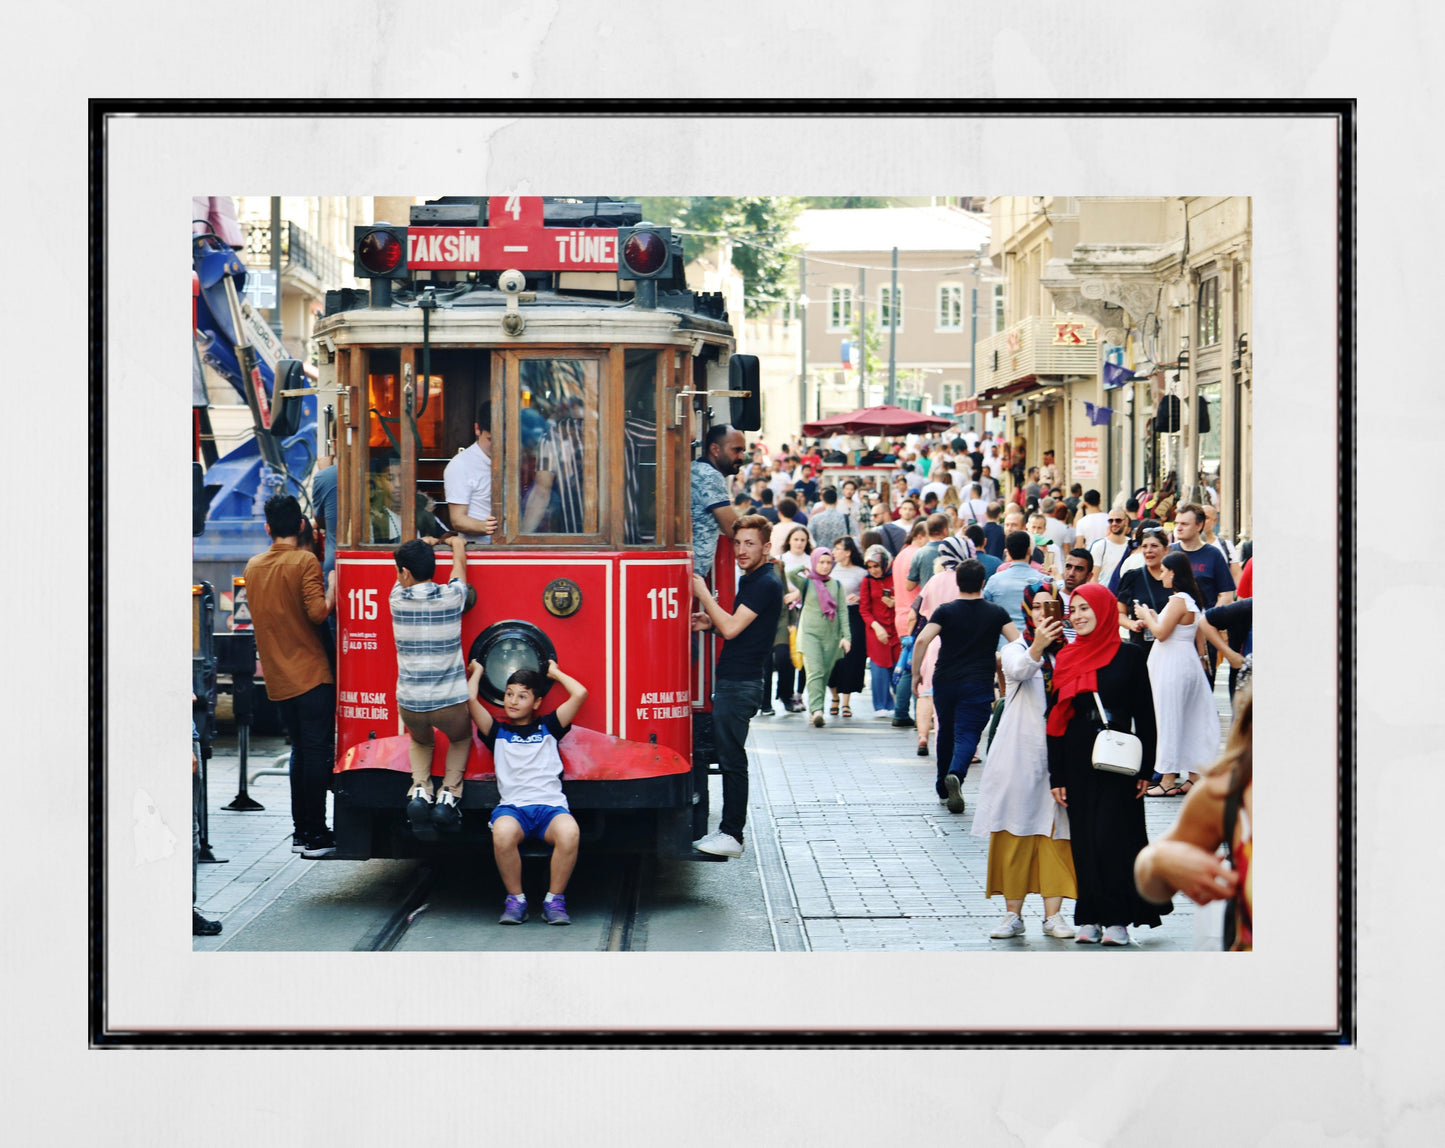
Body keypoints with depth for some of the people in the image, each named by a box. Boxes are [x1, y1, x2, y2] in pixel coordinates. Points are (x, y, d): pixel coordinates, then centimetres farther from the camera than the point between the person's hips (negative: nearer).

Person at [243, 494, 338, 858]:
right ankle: (315, 835, -4)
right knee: (316, 751, -3)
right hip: (310, 671, -6)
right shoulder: (305, 562, -10)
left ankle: (301, 829, 17)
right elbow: (317, 611, -20)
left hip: (277, 676, 6)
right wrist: (334, 586, -5)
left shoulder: (253, 566, 8)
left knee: (301, 750, 16)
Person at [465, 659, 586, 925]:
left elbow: (580, 694, 12)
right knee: (502, 833, -38)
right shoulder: (497, 732, 21)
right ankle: (515, 900, -16)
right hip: (513, 806, 0)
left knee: (569, 832, -36)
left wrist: (554, 673, 27)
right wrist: (477, 672, 26)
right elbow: (469, 699, 10)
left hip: (551, 805, 0)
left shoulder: (548, 728, 21)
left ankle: (554, 900, -16)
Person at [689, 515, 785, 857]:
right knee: (729, 758, 13)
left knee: (732, 759, -7)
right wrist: (710, 621, 7)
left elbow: (732, 628, -20)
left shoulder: (766, 584, -15)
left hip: (740, 684, -10)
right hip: (732, 680, 10)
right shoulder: (750, 580, 17)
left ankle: (732, 836, -3)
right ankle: (729, 829, 18)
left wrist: (703, 594, -11)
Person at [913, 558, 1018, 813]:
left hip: (944, 682, 2)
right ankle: (955, 775, -35)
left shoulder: (945, 611, -2)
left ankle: (943, 787, 30)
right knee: (967, 734, -6)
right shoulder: (996, 613, 2)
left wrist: (916, 672, -3)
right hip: (978, 685, -2)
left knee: (946, 732, 19)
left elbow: (922, 640, -13)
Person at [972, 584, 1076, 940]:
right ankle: (1013, 914, 8)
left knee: (1056, 833, 0)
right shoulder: (1015, 650, 4)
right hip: (1019, 754, -1)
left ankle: (1053, 914, 6)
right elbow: (1019, 671, -21)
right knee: (1015, 832, 0)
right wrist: (1037, 647, -38)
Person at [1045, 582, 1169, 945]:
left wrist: (1145, 769, -5)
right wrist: (1056, 776, 3)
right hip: (1077, 761, 3)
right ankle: (1090, 918, 10)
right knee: (1084, 840, 4)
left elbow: (1144, 714, 0)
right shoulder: (1066, 659, 7)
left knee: (1112, 837, -7)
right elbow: (1055, 718, 7)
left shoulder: (1129, 656, -1)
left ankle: (1117, 919, 1)